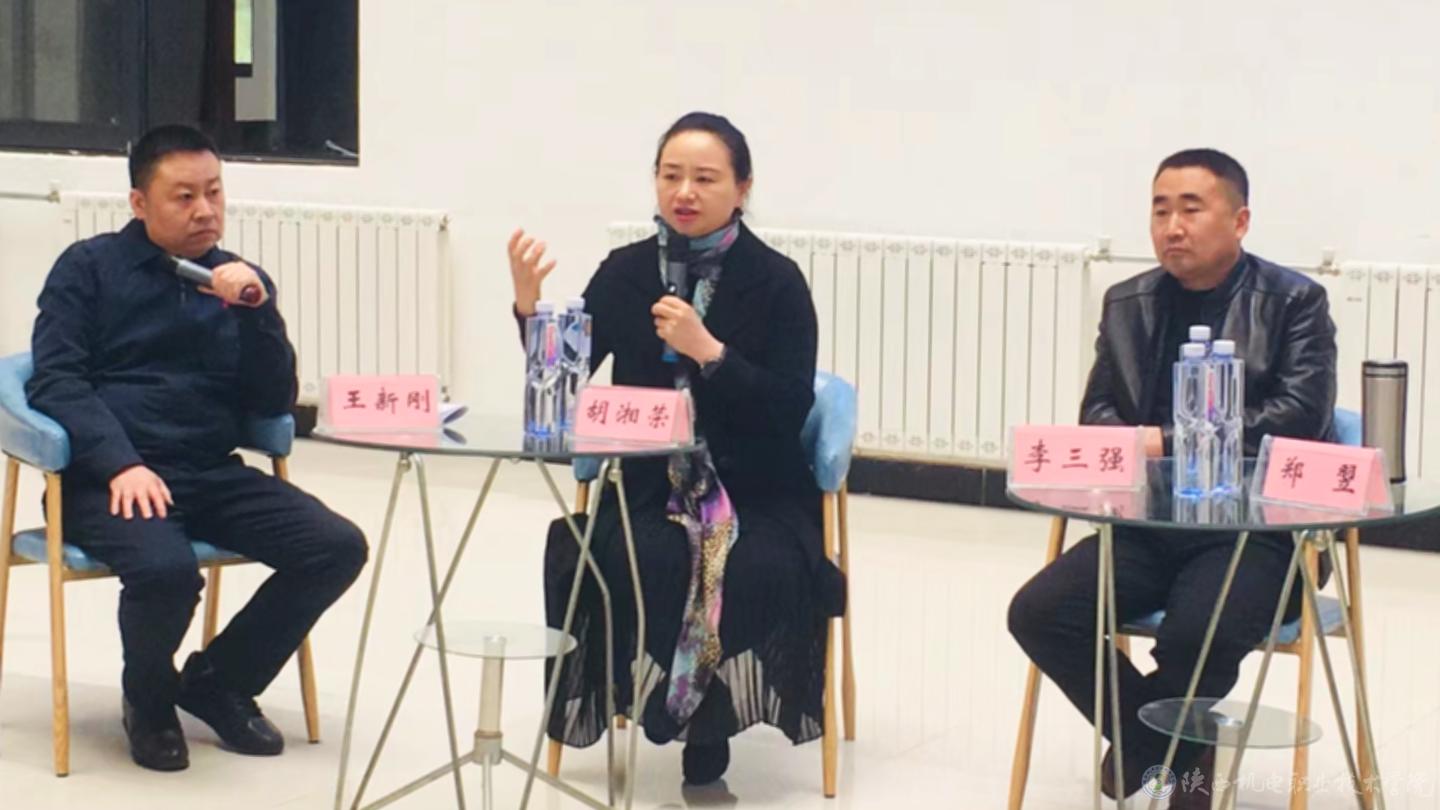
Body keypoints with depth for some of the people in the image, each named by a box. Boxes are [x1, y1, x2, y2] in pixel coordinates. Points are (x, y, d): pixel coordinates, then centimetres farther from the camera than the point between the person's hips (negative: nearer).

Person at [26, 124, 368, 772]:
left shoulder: (242, 281, 16)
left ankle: (218, 680, 6)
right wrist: (122, 464, -20)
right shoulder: (89, 268, 7)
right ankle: (149, 701, 0)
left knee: (338, 548, -16)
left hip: (212, 475, 5)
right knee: (165, 569, -35)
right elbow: (55, 379, -4)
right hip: (110, 478, -4)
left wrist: (256, 309, -9)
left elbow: (274, 403, 7)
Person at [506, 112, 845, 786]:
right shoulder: (625, 272, 5)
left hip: (755, 489, -2)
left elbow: (792, 409, -10)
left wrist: (708, 351, -20)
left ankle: (708, 726, -6)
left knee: (754, 571, -30)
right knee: (633, 561, -30)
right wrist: (528, 301, -14)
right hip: (648, 482, 2)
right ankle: (666, 703, -6)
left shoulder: (775, 281, -4)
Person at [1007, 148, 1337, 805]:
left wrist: (1171, 444, -16)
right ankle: (1179, 753, 2)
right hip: (1148, 524, 5)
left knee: (1198, 633, -34)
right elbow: (1098, 410, 13)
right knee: (1038, 612, -18)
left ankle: (1142, 745, 1)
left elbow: (1300, 413, -11)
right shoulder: (1127, 304, 14)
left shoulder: (1294, 301, -1)